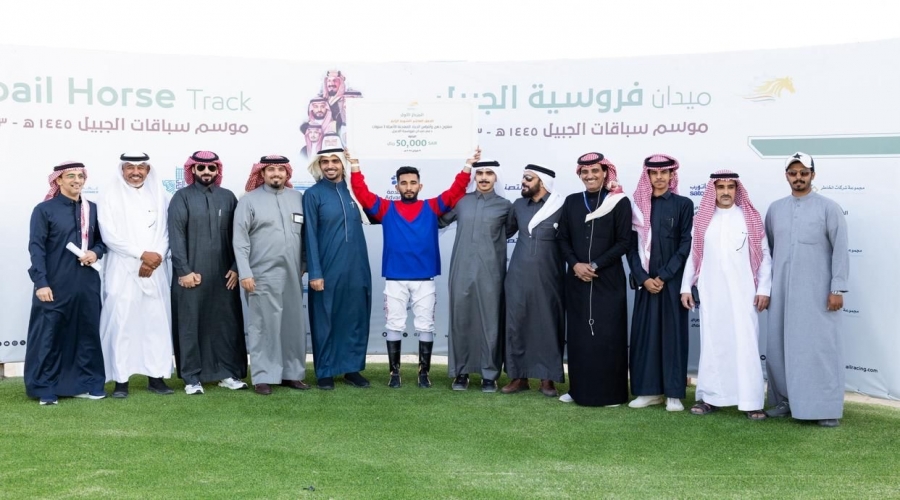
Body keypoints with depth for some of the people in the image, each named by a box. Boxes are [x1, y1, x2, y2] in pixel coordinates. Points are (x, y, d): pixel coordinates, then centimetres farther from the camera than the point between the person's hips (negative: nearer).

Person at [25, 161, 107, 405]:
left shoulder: (92, 209, 10)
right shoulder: (44, 210, -3)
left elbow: (102, 240, 18)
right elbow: (36, 248, -7)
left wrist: (96, 252, -6)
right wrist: (41, 282, -16)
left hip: (86, 284, 4)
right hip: (55, 284, -4)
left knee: (87, 333, 9)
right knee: (48, 336, 1)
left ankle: (88, 384, 20)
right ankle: (45, 389, 10)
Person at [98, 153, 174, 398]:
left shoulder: (158, 195, 10)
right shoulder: (110, 196, 2)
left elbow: (165, 232, 5)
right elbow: (110, 235, -7)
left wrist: (155, 258, -10)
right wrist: (142, 254, -12)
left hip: (155, 271, 3)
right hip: (123, 271, -3)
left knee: (157, 321, 2)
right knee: (121, 322, -4)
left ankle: (156, 377, 8)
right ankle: (121, 379, 1)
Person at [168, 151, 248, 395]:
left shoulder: (227, 197, 10)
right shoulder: (182, 197, 2)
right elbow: (176, 236, -5)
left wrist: (236, 267, 0)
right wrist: (184, 270, -11)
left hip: (223, 274, 3)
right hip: (191, 273, -2)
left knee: (226, 322, 5)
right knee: (191, 323, 2)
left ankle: (228, 373, 14)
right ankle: (192, 377, 9)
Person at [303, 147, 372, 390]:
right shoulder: (313, 194, -2)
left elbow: (367, 219, 20)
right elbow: (310, 235, -6)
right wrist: (315, 272, -11)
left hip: (356, 268, 4)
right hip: (327, 269, -4)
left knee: (355, 318, 8)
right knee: (325, 321, 4)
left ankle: (352, 368, 20)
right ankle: (325, 372, 14)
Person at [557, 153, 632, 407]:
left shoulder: (620, 202, -2)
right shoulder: (571, 202, 9)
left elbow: (624, 242, -6)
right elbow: (563, 239, 9)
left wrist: (595, 265, -13)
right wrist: (575, 265, -8)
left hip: (608, 279, -3)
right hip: (577, 280, 4)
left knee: (607, 335, -2)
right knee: (578, 335, 6)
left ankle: (610, 392, 6)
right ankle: (579, 389, 15)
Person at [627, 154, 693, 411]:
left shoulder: (683, 204, 0)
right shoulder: (638, 205, 7)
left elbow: (686, 245, -5)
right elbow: (632, 246, 4)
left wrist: (663, 276, -11)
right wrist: (643, 278, -8)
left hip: (672, 281, -2)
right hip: (645, 281, 2)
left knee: (673, 333, 0)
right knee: (644, 333, 3)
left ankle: (674, 393, 6)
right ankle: (649, 390, 12)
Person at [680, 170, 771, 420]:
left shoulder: (750, 218, 2)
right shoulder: (702, 219, 8)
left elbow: (764, 256, 2)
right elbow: (692, 255, 11)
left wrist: (763, 289, -3)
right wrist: (686, 287, 8)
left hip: (743, 293, -2)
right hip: (710, 293, 2)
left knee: (746, 345, -4)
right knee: (711, 344, 7)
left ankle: (752, 402, 0)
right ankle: (709, 397, 15)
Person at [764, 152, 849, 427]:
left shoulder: (829, 208, -2)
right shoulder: (775, 209, 10)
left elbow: (840, 250, -5)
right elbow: (767, 249, 15)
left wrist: (837, 289, -11)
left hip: (817, 291, -4)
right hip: (782, 291, 4)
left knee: (821, 347, -3)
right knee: (779, 346, 6)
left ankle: (828, 408, 2)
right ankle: (785, 400, 18)